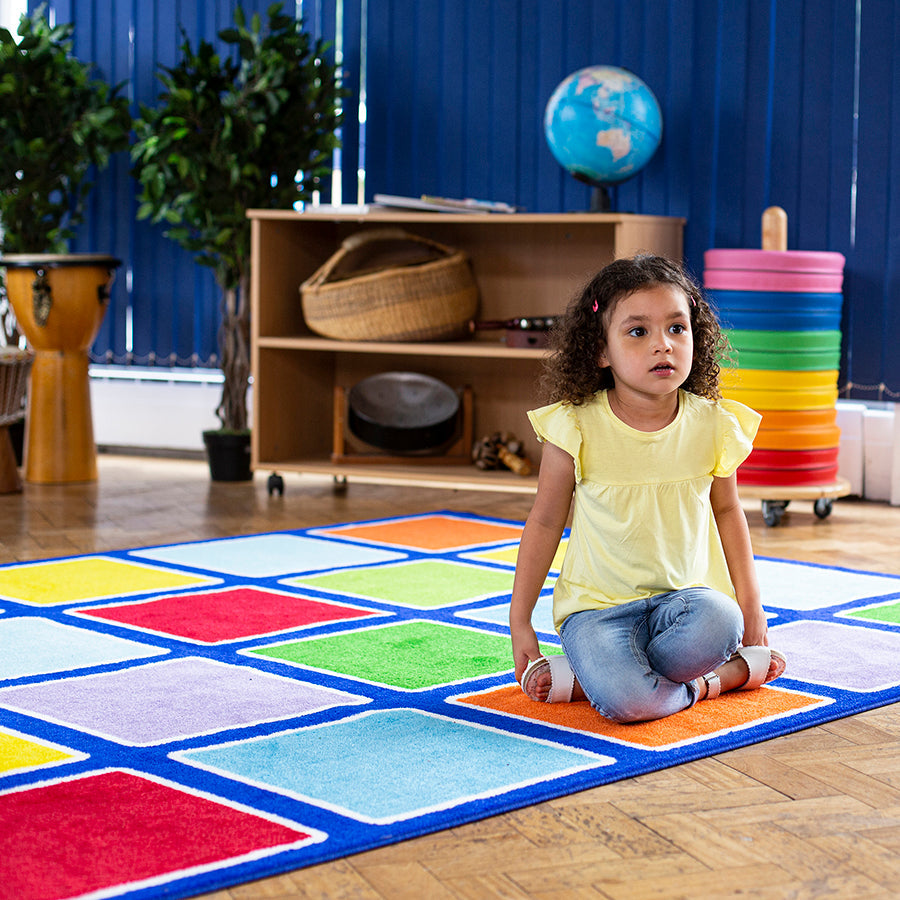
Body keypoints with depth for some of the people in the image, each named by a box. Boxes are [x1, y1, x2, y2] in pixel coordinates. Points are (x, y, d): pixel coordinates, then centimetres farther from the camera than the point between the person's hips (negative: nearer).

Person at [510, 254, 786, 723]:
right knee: (628, 702, -32)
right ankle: (731, 674, -5)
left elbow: (726, 510, 14)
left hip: (685, 594, 3)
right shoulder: (576, 428, -10)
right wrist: (520, 621, 2)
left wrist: (750, 604, 13)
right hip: (598, 605, -3)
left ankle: (582, 678, -13)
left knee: (719, 623, -33)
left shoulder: (712, 425, -3)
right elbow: (545, 521, 1)